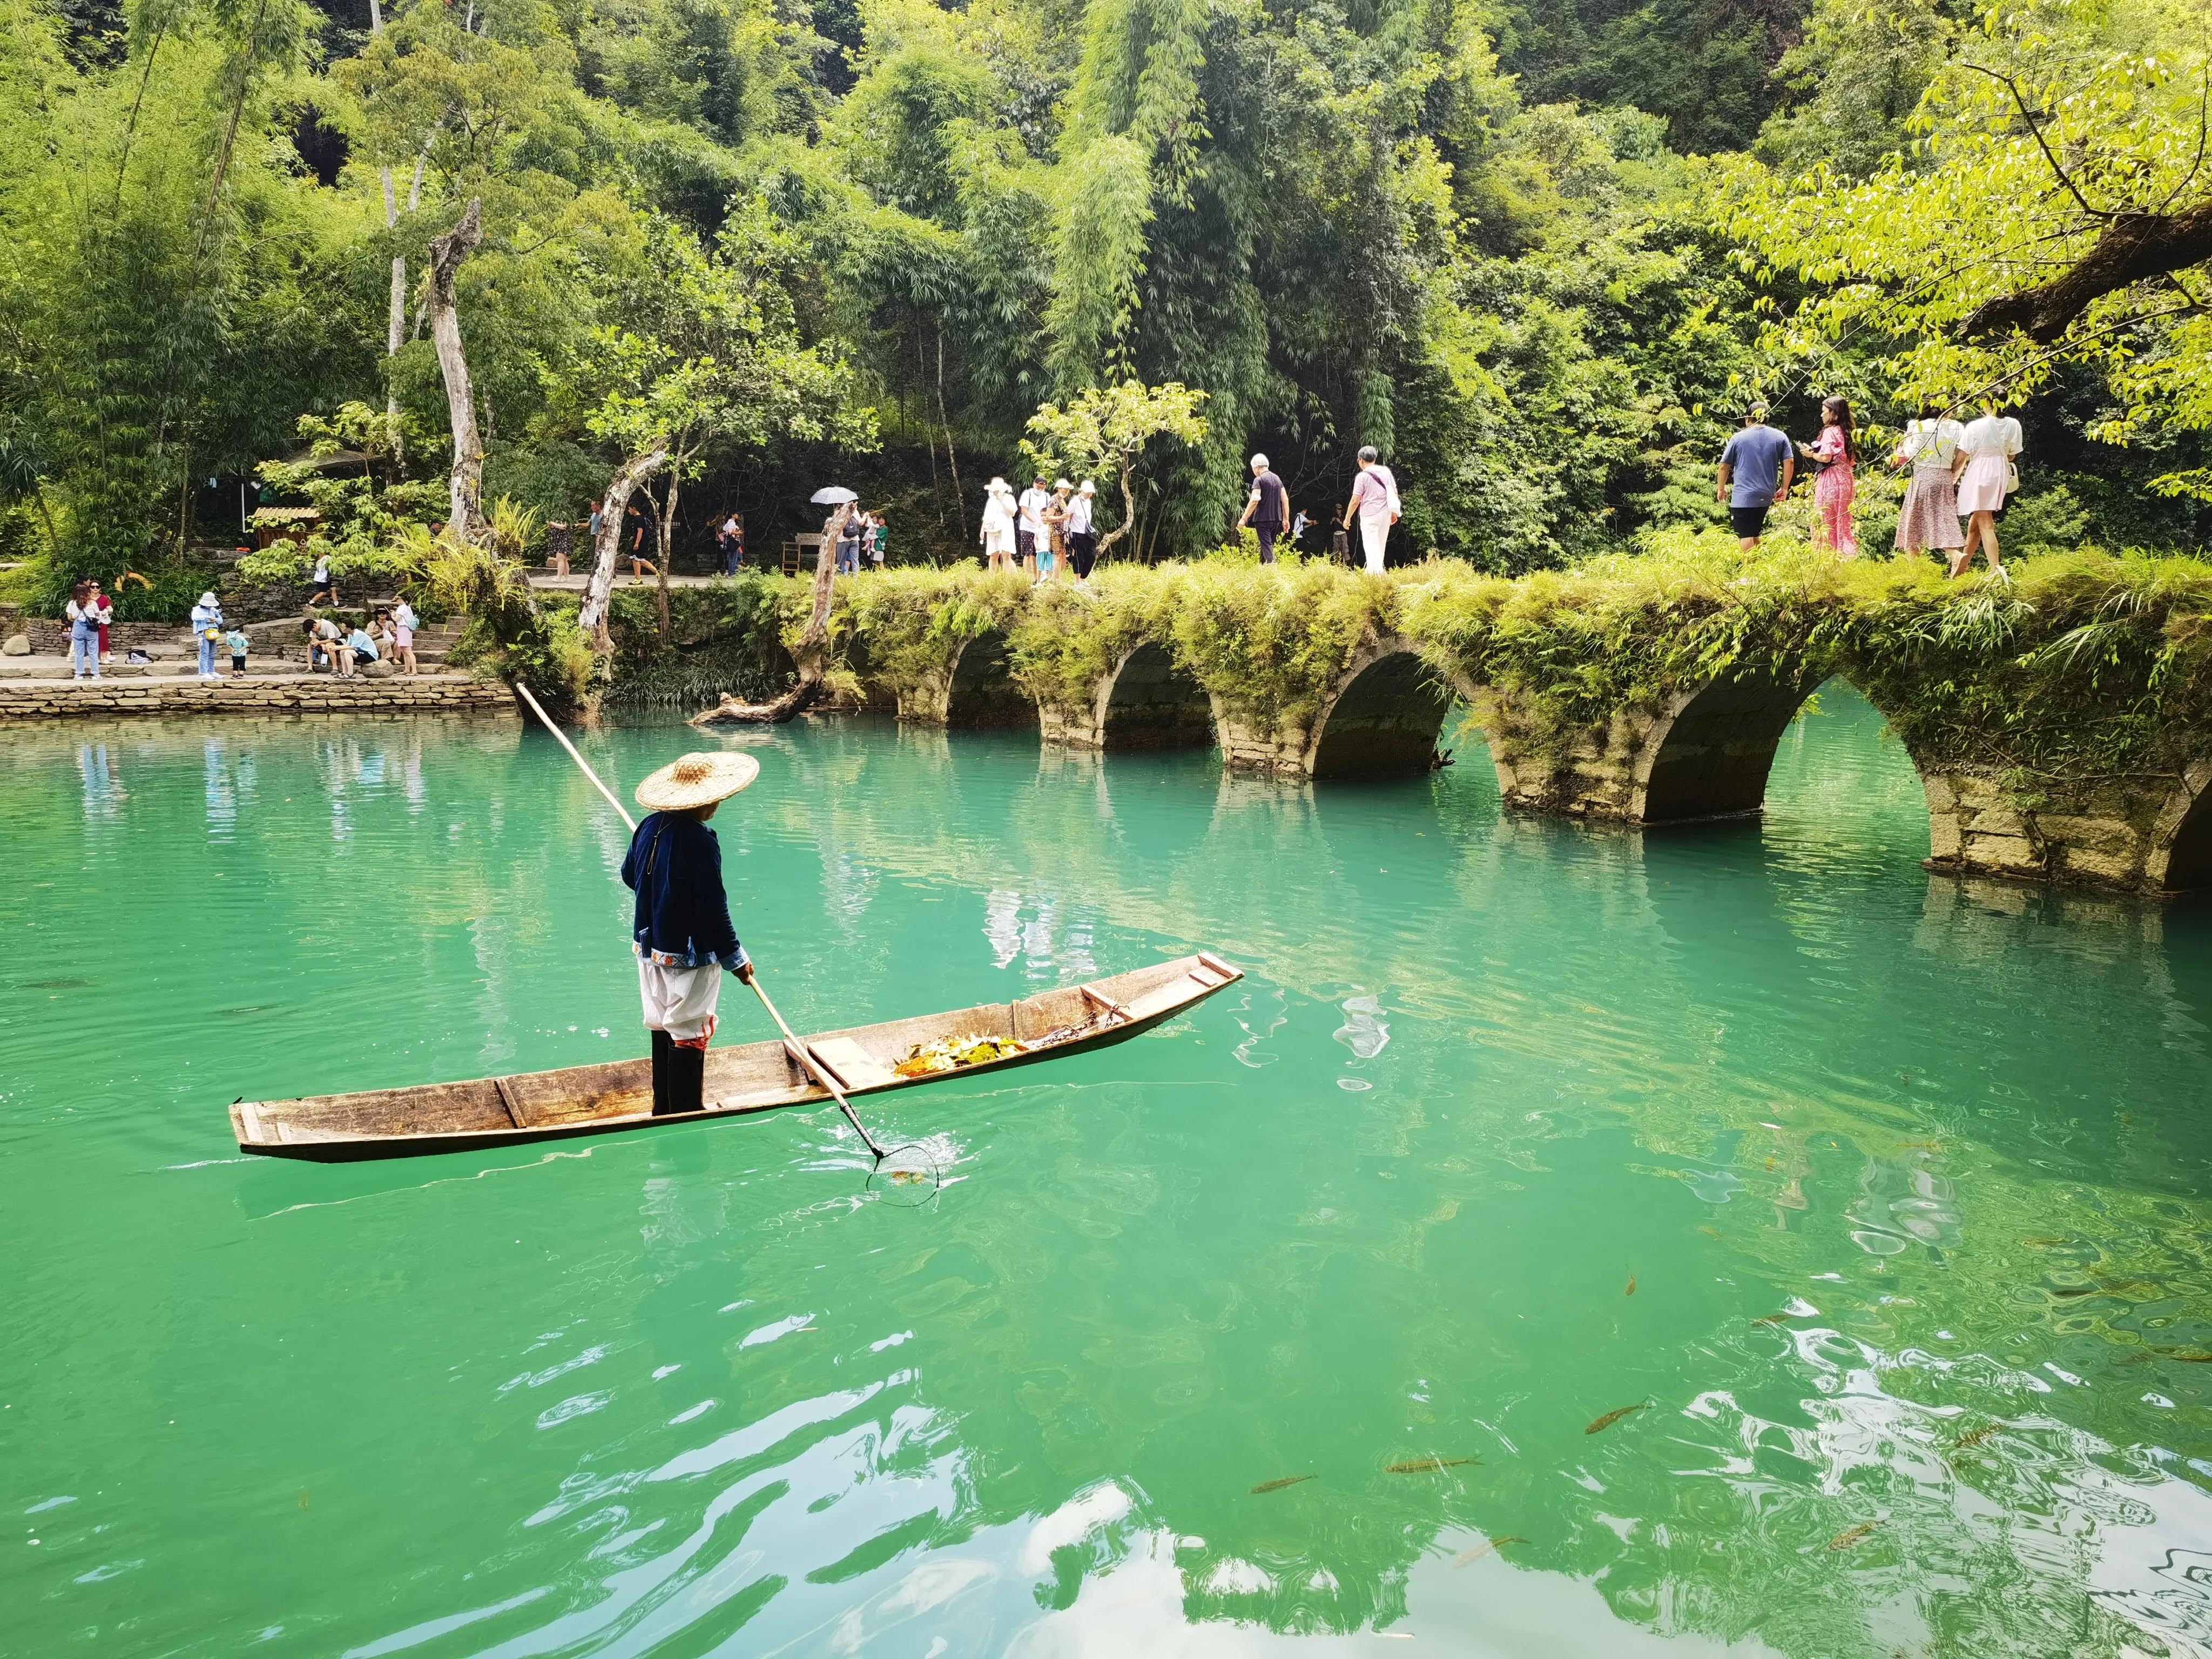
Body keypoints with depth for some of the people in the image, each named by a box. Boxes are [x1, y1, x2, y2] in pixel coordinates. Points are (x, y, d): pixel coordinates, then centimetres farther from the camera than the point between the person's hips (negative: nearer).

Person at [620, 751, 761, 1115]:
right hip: (688, 956, -8)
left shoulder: (650, 826, -1)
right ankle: (686, 1114, 12)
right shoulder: (700, 841, -25)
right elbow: (713, 910, -23)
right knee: (688, 1036, 3)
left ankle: (663, 1108, 33)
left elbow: (629, 875, 15)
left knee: (663, 1027, 20)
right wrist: (736, 959, -12)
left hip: (649, 949, 8)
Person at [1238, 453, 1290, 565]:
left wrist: (1244, 519, -15)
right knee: (1268, 545, 16)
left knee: (1267, 546, -9)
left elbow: (1254, 501, -17)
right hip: (1277, 519, 7)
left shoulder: (1259, 480, -8)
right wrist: (1286, 519, 15)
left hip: (1263, 519, -7)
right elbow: (1285, 500, 11)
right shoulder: (1277, 479, 14)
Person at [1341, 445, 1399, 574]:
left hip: (1369, 516, -6)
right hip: (1386, 514, 6)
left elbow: (1355, 501, -9)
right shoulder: (1385, 471, 6)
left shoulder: (1362, 477, -9)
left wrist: (1347, 519, 2)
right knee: (1380, 546, 14)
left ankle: (1376, 574, -18)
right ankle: (1378, 573, 20)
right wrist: (1394, 512, 21)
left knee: (1372, 547, -8)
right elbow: (1395, 492, 11)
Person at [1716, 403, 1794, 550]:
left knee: (1746, 536, -4)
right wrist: (1784, 489, 9)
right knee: (1754, 535, 17)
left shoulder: (1738, 438, -1)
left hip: (1743, 497, -4)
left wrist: (1721, 489, 15)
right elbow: (1789, 462, 1)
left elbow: (1724, 466, 3)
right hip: (1766, 497, 4)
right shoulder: (1780, 437, 5)